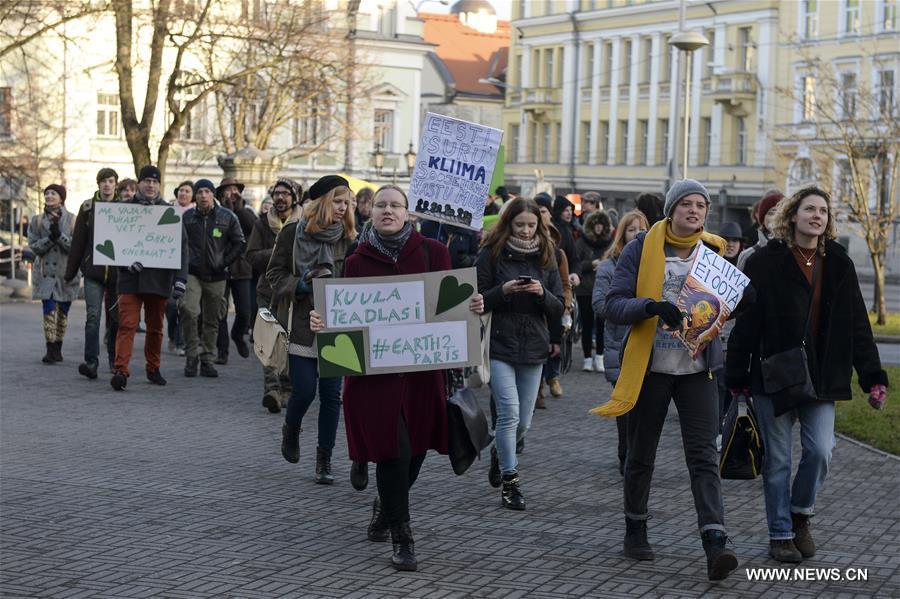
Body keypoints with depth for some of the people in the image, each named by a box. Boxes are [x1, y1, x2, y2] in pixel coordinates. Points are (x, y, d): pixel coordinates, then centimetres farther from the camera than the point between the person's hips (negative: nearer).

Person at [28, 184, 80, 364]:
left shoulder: (72, 220, 2)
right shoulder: (37, 221, 7)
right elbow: (33, 246, 0)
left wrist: (60, 236, -19)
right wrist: (50, 238, -16)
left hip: (67, 273, 0)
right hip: (46, 273, 0)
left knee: (62, 312, 6)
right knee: (49, 311, -9)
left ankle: (58, 349, 16)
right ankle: (50, 350, -7)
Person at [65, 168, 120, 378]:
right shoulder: (87, 208, 4)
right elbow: (78, 241, 6)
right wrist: (70, 271, 5)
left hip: (117, 272, 1)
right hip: (93, 272, -1)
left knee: (116, 318, 9)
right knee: (93, 316, -10)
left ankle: (115, 360, 22)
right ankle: (91, 362, -13)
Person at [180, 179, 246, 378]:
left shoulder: (227, 217, 1)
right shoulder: (186, 217, 2)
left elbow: (239, 243, 8)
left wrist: (225, 263, 1)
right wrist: (183, 263, 1)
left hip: (216, 276, 1)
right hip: (192, 274, -1)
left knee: (212, 320, 7)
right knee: (189, 311, -22)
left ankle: (207, 360, 18)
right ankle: (191, 356, -8)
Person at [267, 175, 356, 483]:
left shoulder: (349, 238, 4)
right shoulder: (293, 233, 0)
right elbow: (274, 274, 3)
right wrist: (299, 286, -14)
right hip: (301, 325, -2)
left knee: (331, 394, 1)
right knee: (304, 391, -5)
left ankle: (324, 460, 12)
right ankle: (291, 430, 29)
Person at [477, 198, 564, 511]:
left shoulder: (546, 259, 8)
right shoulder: (492, 255, -2)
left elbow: (559, 310, 7)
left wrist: (542, 293, -12)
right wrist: (502, 291, -18)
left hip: (533, 350, 4)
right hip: (499, 346, -4)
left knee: (523, 422, 9)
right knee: (510, 414, -15)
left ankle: (499, 453, 41)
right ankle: (509, 482, -4)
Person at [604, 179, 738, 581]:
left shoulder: (715, 251, 7)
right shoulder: (641, 249, -2)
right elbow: (614, 306, -9)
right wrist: (652, 306, -28)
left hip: (697, 369, 1)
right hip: (649, 367, -1)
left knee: (703, 457, -10)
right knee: (641, 454, 11)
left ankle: (715, 545, -17)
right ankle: (635, 530, 31)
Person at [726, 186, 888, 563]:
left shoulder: (838, 264, 7)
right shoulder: (766, 262, -5)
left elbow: (857, 323, 7)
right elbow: (745, 322, -4)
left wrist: (873, 377, 1)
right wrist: (737, 376, -5)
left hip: (821, 377, 3)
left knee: (820, 450, -5)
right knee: (778, 460, 4)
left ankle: (801, 514, 22)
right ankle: (780, 534, 17)